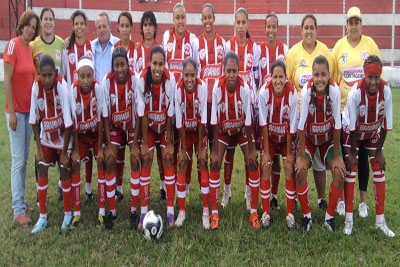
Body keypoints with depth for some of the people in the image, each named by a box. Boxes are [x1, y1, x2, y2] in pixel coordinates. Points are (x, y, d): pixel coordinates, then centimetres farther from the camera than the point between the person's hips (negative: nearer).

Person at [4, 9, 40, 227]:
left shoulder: (30, 47, 9)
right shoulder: (13, 45, -12)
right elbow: (6, 80, -14)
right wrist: (12, 112, -16)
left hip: (29, 110, 8)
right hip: (16, 110, -8)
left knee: (24, 160, 13)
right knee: (18, 161, -5)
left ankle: (21, 202, 24)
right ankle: (18, 210, 1)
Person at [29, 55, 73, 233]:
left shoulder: (62, 86, -27)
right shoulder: (36, 86, -17)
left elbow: (68, 122, -24)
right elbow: (34, 119, -8)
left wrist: (64, 152, -20)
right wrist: (38, 147, -7)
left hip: (63, 136, -3)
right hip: (46, 137, 4)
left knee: (65, 172, 1)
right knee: (41, 170, 3)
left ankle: (68, 214, 18)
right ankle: (43, 217, 15)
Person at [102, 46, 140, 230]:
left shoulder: (135, 79, -22)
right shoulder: (107, 81, -19)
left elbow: (138, 112, -16)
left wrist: (135, 143, -17)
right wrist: (108, 142, -15)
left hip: (133, 127, -1)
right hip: (115, 127, 1)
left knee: (135, 161, -12)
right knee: (110, 162, -10)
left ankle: (134, 210, -1)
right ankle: (112, 211, 2)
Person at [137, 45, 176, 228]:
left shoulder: (170, 80, -25)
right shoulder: (142, 80, -25)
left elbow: (170, 113, -17)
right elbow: (142, 114, -18)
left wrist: (169, 142, -13)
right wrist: (144, 143, -15)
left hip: (166, 125, 0)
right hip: (148, 125, 0)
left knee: (168, 159, -5)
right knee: (146, 161, -3)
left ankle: (170, 211, 1)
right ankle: (143, 212, 3)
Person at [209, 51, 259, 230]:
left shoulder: (245, 88, -29)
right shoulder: (217, 88, -27)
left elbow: (248, 121, -20)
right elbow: (215, 121, -20)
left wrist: (251, 149, -16)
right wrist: (215, 150, -17)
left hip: (242, 131, 0)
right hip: (223, 131, 1)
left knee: (252, 164, -8)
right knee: (214, 164, -10)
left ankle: (254, 212, 5)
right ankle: (214, 213, 1)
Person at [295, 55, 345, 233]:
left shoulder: (334, 90, -25)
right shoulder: (306, 92, -28)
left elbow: (337, 124, -18)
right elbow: (301, 125, -22)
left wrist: (336, 155, -13)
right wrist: (301, 156, -17)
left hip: (329, 138, 1)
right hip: (308, 138, -1)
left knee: (339, 173, -15)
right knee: (300, 171, -19)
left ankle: (329, 216, 5)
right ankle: (306, 215, 2)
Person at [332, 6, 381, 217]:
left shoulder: (370, 45, 1)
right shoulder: (339, 46, 3)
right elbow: (333, 78, 6)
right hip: (343, 107, 1)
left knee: (363, 154, 6)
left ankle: (363, 200, 17)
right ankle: (342, 198, 20)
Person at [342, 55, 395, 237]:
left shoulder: (386, 90, -26)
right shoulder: (356, 92, -33)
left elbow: (386, 123, -15)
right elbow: (351, 126, -23)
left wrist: (379, 150, -9)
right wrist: (352, 152, -16)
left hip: (374, 133, 3)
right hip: (353, 133, -3)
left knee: (379, 171, 1)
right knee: (351, 171, -5)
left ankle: (380, 221, 10)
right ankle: (349, 219, 5)